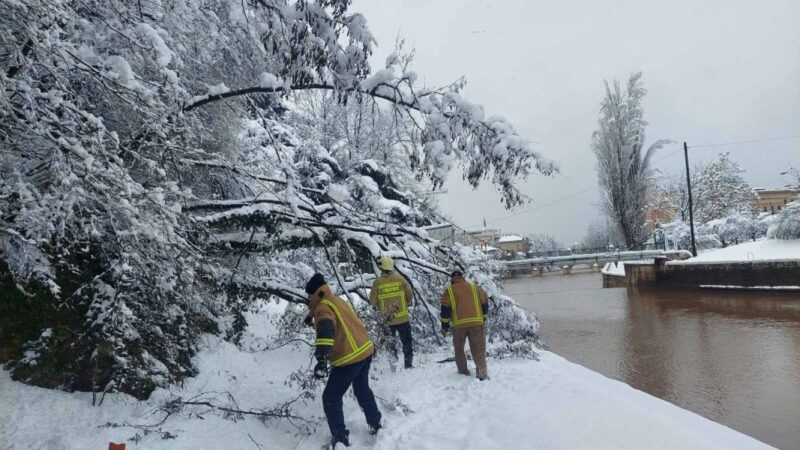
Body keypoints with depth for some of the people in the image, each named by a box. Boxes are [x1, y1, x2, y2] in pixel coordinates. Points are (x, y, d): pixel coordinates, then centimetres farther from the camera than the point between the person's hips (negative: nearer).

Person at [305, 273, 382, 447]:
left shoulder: (323, 307, -17)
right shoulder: (336, 300, 12)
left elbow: (326, 330, -36)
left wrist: (322, 358, -46)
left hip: (350, 358, -9)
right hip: (365, 350, 9)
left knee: (331, 398, 6)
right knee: (362, 390, 28)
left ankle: (340, 439, 8)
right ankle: (376, 425, 41)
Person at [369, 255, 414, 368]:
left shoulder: (377, 282, -9)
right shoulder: (400, 278, -7)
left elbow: (373, 302, -6)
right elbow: (410, 294, -6)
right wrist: (406, 305, 13)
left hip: (387, 320, 0)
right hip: (402, 318, 0)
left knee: (389, 344, 13)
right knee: (407, 342, 15)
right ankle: (408, 364, 16)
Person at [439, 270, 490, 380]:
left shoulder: (449, 291, 5)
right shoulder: (474, 288, 11)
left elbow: (445, 310, 1)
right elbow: (484, 303, 11)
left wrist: (444, 327, 8)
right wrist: (483, 317, 25)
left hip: (459, 324, -1)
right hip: (476, 323, 1)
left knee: (459, 348, 18)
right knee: (478, 349, 4)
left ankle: (463, 371, 20)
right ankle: (482, 372, -6)